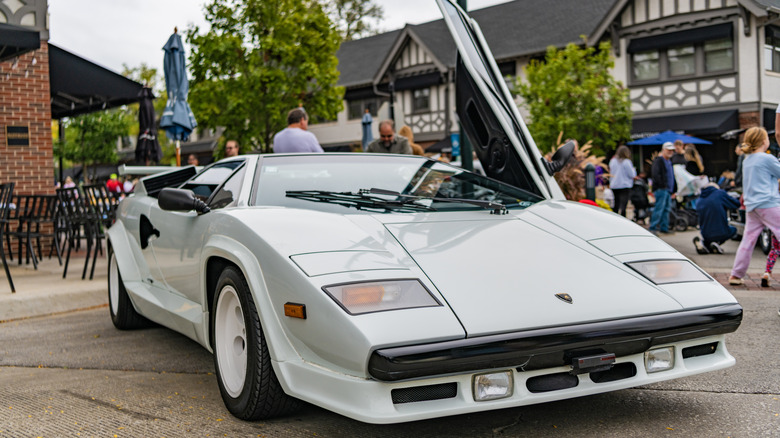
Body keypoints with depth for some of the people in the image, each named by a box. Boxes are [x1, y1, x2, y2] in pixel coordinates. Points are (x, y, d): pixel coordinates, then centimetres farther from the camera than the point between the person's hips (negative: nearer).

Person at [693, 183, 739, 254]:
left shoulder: (699, 201, 9)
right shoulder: (721, 193, -4)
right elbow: (736, 204, 4)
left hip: (706, 235, 4)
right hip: (721, 233, -4)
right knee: (733, 230, 30)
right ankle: (717, 243, 1)